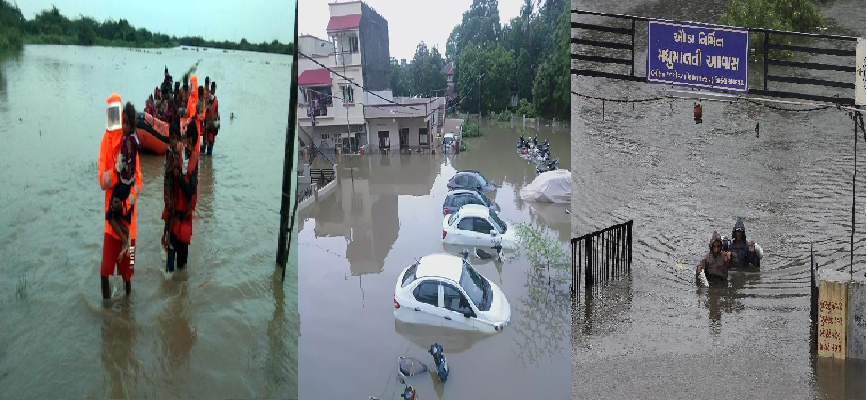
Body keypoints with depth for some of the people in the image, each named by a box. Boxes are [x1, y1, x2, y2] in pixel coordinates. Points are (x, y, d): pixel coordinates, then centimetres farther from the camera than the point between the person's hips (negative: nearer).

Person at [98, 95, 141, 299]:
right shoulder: (106, 141, -6)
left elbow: (138, 182, 1)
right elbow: (102, 181, -10)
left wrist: (126, 202, -14)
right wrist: (116, 169, -27)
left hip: (128, 213, 2)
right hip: (111, 212, -2)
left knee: (128, 265, 11)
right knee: (106, 264, -4)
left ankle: (128, 292, 27)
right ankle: (105, 297, 11)